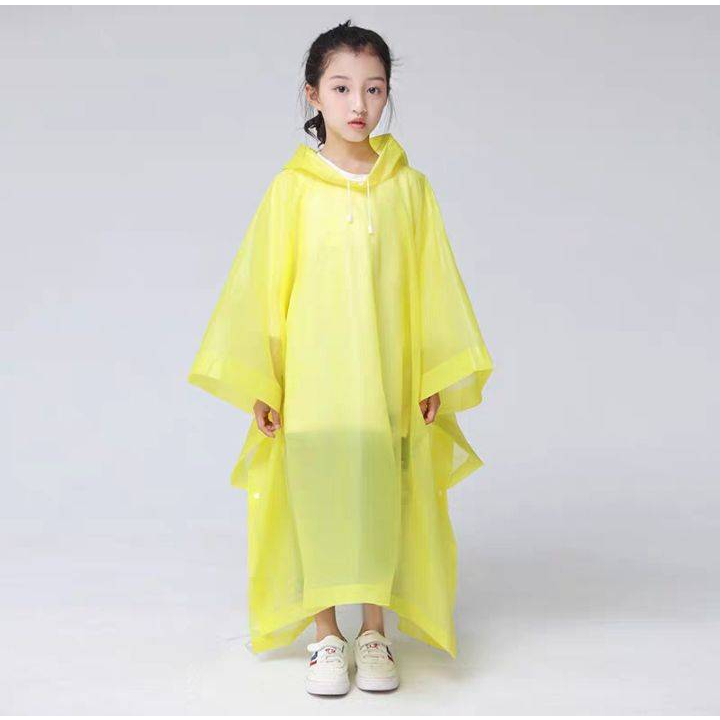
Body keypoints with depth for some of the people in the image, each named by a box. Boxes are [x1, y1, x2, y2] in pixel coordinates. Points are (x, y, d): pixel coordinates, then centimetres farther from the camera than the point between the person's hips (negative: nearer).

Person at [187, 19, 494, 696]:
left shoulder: (408, 187, 1)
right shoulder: (291, 189, -2)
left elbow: (433, 284, 4)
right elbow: (261, 284, 0)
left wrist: (437, 376, 3)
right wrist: (260, 382, -3)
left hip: (388, 380, 1)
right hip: (311, 379, -1)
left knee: (383, 501, 7)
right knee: (315, 497, 5)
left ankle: (375, 633, 23)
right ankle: (326, 636, 21)